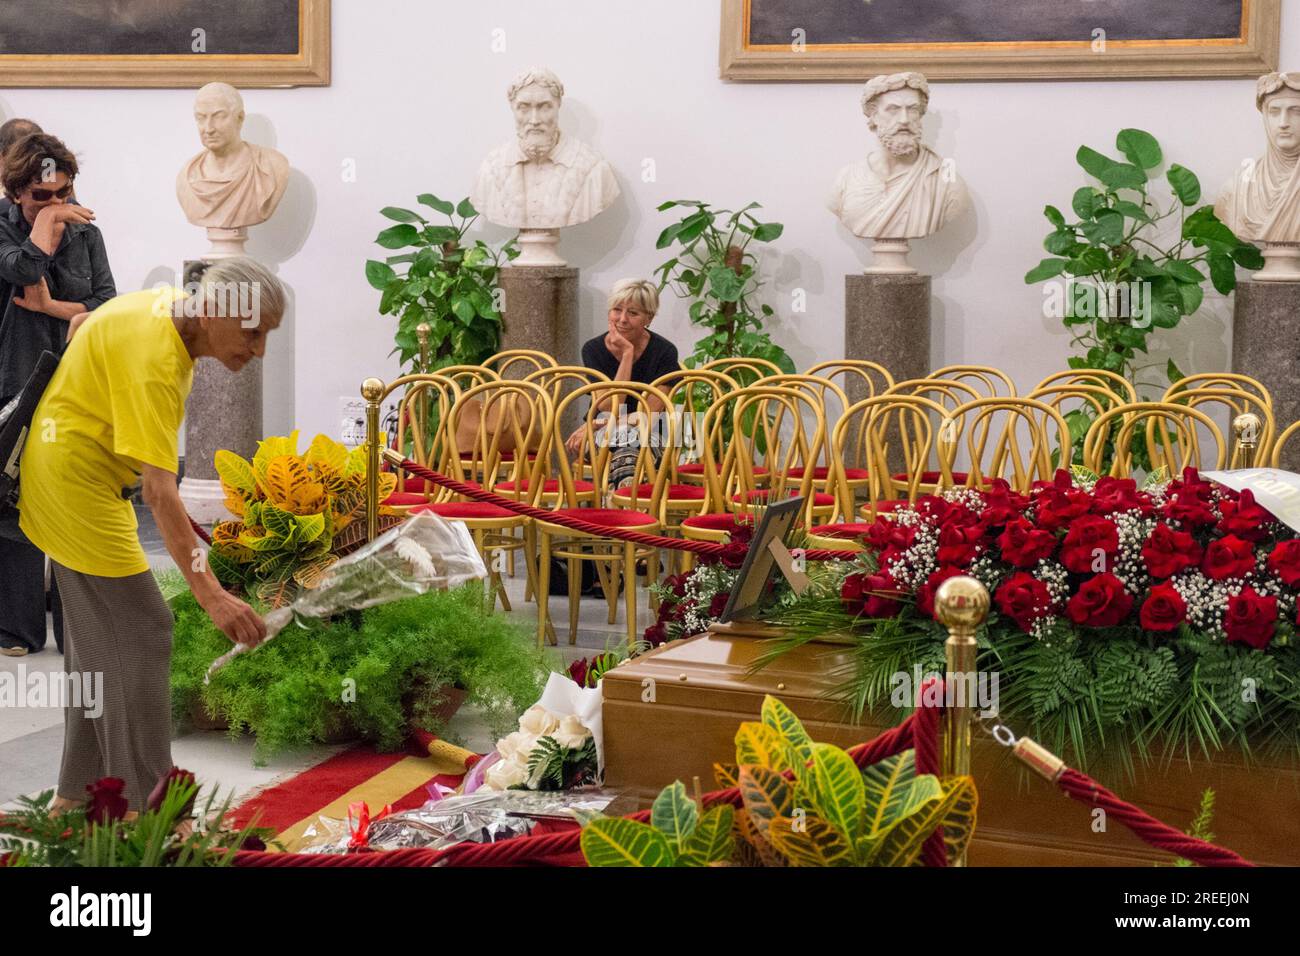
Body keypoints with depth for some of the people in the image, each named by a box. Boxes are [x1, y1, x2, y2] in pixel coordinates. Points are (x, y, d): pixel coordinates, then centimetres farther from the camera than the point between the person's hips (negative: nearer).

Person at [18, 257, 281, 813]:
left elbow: (87, 323, 17)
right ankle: (142, 808, -7)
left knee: (97, 635, 14)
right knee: (142, 635, -11)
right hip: (74, 481, -10)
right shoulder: (153, 359, -31)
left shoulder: (171, 307, -2)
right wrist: (210, 594, -42)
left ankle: (77, 794, 23)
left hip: (66, 479, 10)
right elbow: (160, 491, -37)